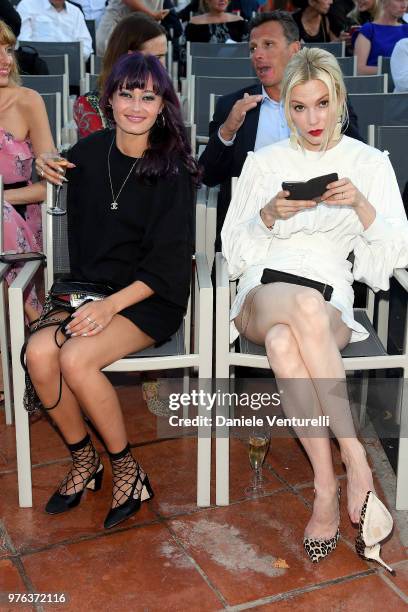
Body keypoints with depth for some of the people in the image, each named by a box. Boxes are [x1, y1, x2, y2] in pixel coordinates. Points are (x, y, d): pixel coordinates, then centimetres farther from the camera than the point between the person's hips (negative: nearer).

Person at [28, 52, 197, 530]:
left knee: (75, 358, -28)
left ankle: (127, 470, -7)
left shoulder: (172, 171, -7)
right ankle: (83, 460, 0)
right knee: (39, 351, -23)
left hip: (151, 299, -4)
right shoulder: (86, 154, 5)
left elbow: (167, 266, -11)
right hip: (90, 291, 4)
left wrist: (111, 305, -21)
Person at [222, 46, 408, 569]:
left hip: (331, 304, 0)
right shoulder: (264, 162, 15)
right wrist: (270, 215, -8)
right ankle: (355, 461, -35)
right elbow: (234, 249, 11)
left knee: (283, 342, -39)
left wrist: (361, 205, -12)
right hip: (262, 295, 1)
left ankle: (326, 488, -31)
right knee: (306, 304, -39)